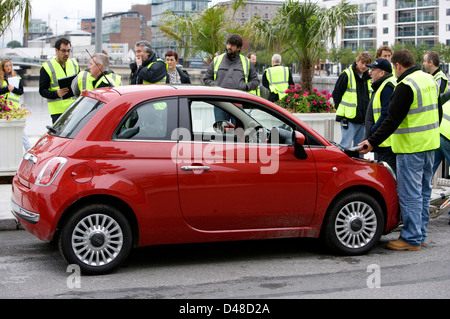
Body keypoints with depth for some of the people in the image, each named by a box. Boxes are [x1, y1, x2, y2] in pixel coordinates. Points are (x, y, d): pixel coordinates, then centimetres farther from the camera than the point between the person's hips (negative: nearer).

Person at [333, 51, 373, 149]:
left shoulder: (368, 78, 11)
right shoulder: (347, 75, -7)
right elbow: (336, 94, -3)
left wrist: (367, 114, 13)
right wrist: (342, 110, -3)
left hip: (363, 120, 6)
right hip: (349, 119, -6)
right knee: (346, 146, -9)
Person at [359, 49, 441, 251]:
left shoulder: (406, 86, -18)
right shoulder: (430, 80, 10)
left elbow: (393, 120, -22)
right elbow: (437, 113, 20)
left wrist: (373, 141, -19)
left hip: (411, 148, -9)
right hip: (430, 145, 9)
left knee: (410, 194, -3)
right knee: (423, 192, 15)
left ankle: (411, 239, 1)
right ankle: (420, 235, 23)